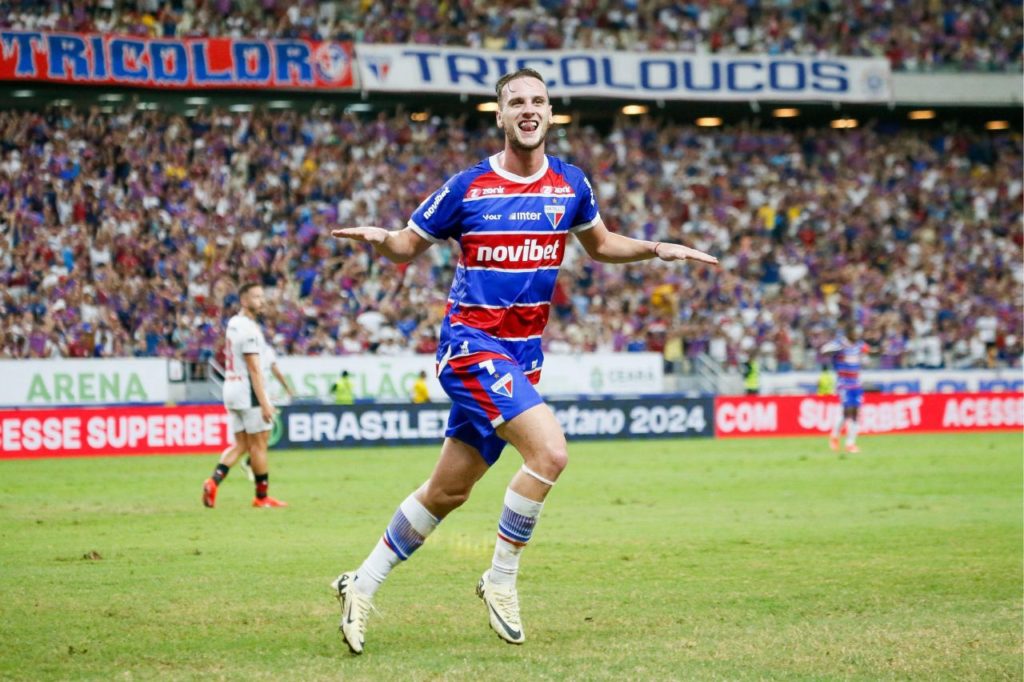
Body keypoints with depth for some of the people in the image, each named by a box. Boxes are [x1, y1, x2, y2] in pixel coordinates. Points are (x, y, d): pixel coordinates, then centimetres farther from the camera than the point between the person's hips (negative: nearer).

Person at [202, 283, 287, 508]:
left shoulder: (233, 324, 13)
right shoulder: (249, 329, -16)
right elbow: (254, 369, -20)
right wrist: (264, 403, -22)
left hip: (231, 388, 9)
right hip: (248, 390, -9)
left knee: (241, 444, 12)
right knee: (259, 444, 1)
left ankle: (214, 481, -5)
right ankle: (262, 496, 7)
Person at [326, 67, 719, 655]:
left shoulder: (570, 185, 6)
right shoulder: (468, 187, -5)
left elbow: (600, 244, 22)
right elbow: (410, 245, 4)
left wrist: (657, 249, 7)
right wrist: (380, 238, -19)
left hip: (522, 356, 5)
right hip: (471, 343, -5)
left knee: (449, 491, 10)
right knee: (550, 450, -24)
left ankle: (363, 586, 24)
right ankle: (502, 580, -8)